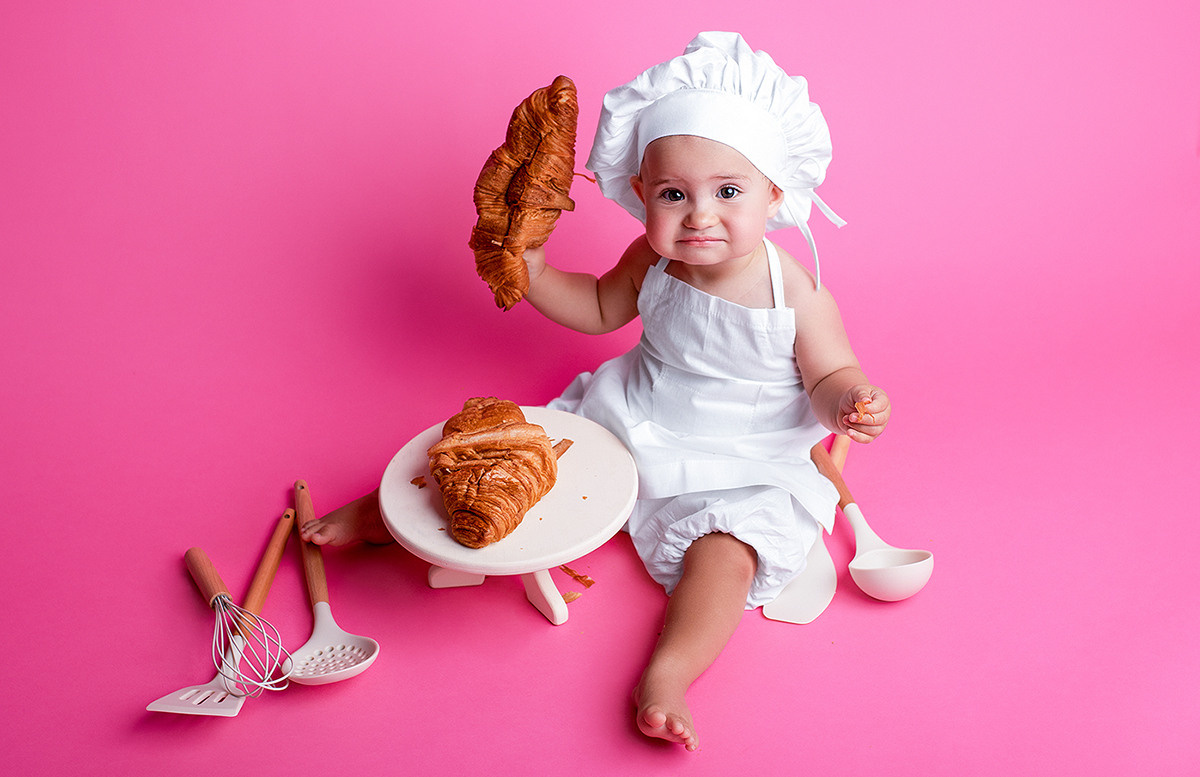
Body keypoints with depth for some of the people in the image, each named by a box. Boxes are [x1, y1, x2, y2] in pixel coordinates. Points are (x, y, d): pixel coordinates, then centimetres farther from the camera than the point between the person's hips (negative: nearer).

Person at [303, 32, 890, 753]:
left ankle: (667, 675, -36)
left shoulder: (798, 296, -21)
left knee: (725, 551, -30)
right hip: (632, 423, 4)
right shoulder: (651, 261, -8)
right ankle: (384, 511, 11)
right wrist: (533, 273, -4)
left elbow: (830, 377, -9)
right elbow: (600, 308, 11)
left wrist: (851, 404, -34)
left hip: (737, 468, -3)